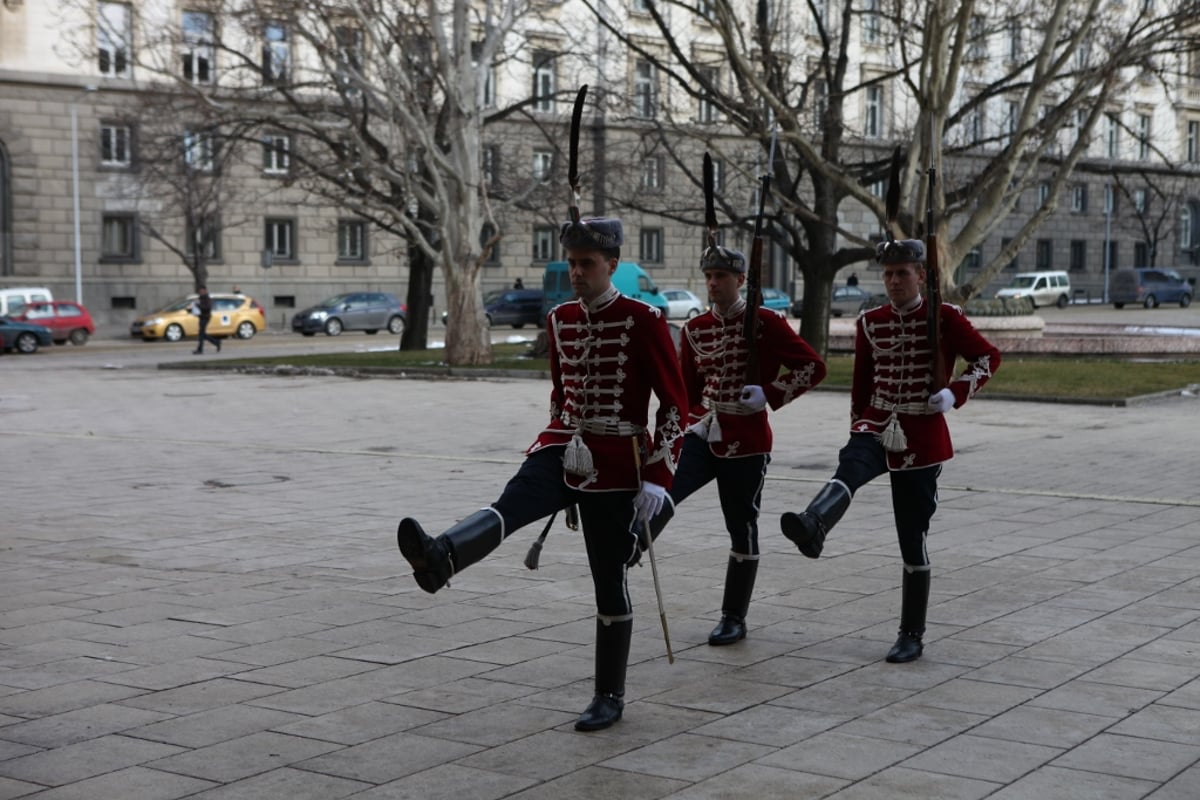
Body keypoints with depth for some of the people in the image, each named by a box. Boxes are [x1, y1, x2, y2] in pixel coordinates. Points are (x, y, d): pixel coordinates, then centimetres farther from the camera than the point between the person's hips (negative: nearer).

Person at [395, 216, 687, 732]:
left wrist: (657, 477, -13)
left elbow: (674, 403, -8)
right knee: (509, 505, -27)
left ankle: (610, 697, 16)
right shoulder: (560, 320, 8)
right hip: (561, 450, 4)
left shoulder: (643, 321, -9)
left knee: (610, 583, 4)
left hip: (616, 465, -4)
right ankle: (439, 559, -55)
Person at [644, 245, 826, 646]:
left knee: (742, 529, 5)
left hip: (746, 442, -4)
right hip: (702, 433, 4)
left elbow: (814, 367, -6)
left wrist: (770, 394, -16)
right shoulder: (694, 330, 7)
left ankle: (734, 619, 15)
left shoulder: (766, 323, -7)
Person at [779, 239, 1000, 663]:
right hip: (876, 427, 2)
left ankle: (912, 636, 13)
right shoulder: (870, 323, 7)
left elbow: (989, 357, 2)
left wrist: (955, 393, -13)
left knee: (913, 540, 2)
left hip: (921, 440, -2)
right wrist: (858, 427, 19)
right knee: (849, 468, -34)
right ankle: (812, 526, -64)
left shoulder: (945, 318, -3)